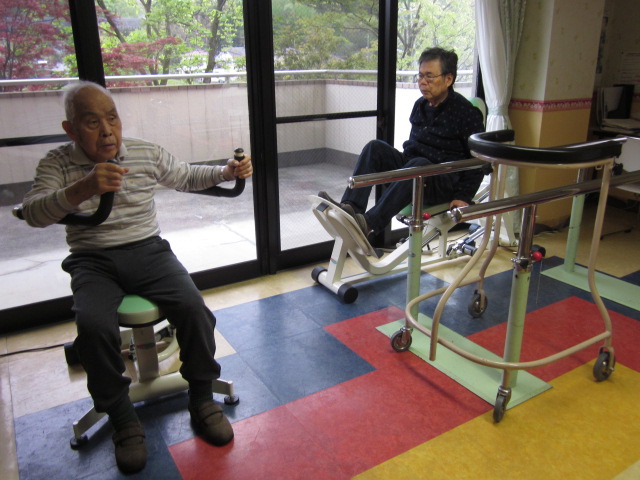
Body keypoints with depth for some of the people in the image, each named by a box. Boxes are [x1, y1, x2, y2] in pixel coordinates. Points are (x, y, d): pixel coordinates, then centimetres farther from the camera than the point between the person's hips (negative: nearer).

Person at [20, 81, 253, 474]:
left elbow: (187, 177, 18)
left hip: (149, 251, 1)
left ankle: (202, 400, -2)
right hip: (93, 262, -1)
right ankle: (122, 420, -7)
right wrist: (83, 188, -32)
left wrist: (227, 172, 0)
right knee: (94, 325, -31)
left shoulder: (147, 153, 6)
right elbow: (33, 213, -13)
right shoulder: (58, 164, 1)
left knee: (193, 307, -24)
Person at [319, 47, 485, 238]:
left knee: (418, 164, -38)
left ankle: (370, 224, -49)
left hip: (445, 182, -6)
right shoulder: (420, 105, 11)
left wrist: (463, 197, -12)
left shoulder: (466, 111, -7)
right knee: (375, 147, -16)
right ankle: (350, 207, -35)